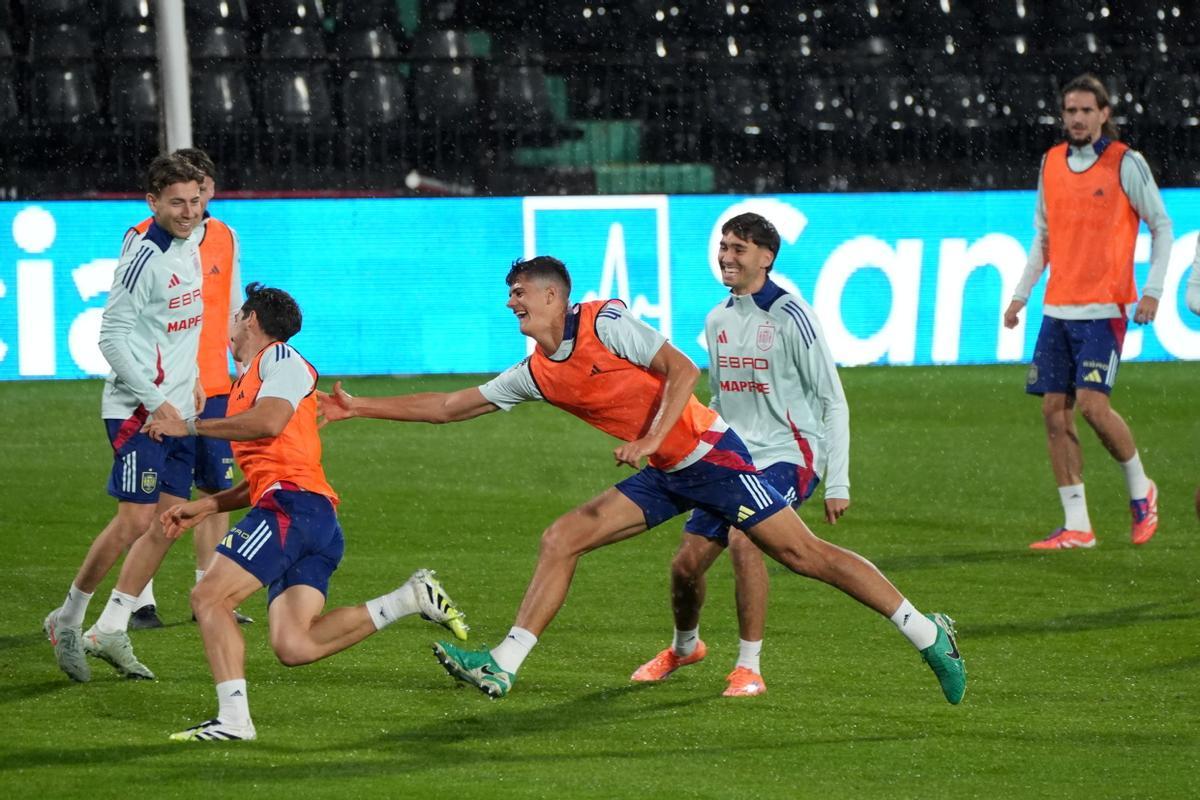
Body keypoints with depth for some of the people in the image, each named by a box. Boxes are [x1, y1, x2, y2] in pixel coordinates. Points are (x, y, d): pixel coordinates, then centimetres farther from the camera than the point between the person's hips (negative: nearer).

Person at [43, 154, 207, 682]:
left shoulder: (191, 249, 10)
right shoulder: (143, 258, -17)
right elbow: (113, 337, -18)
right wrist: (155, 403, -19)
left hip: (177, 410, 8)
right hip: (137, 410, -8)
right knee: (135, 520, -9)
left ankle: (110, 630, 8)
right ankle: (67, 621, 6)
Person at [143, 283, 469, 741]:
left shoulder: (279, 357, 4)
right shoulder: (247, 382, 31)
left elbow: (270, 421, -16)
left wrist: (190, 426, -10)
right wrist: (204, 507, 25)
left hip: (294, 508, -9)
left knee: (209, 597, -15)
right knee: (293, 646, -7)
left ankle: (233, 718, -23)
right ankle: (411, 598, -1)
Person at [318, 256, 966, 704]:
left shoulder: (606, 323, -13)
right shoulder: (536, 374, 7)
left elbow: (682, 370, -15)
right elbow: (451, 406, 12)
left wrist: (649, 439, -26)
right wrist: (359, 408, 9)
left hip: (710, 455, -7)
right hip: (664, 478, 7)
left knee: (803, 554, -9)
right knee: (562, 538, -4)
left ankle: (928, 634, -2)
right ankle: (503, 666, -6)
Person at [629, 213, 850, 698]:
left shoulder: (791, 318, -12)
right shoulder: (717, 320, 9)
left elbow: (833, 403, -10)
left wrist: (837, 483, -13)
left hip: (787, 457, -7)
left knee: (743, 538, -30)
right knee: (687, 562, 3)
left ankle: (749, 669, -19)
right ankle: (684, 647, 35)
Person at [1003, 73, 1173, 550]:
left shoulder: (1126, 164, -4)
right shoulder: (1051, 163, 11)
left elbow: (1162, 225, 2)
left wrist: (1153, 288, -7)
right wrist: (1021, 295, 14)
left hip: (1104, 308, -6)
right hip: (1058, 308, 6)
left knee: (1091, 404, -16)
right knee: (1054, 411, -1)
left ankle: (1140, 488, 8)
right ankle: (1077, 526, 4)